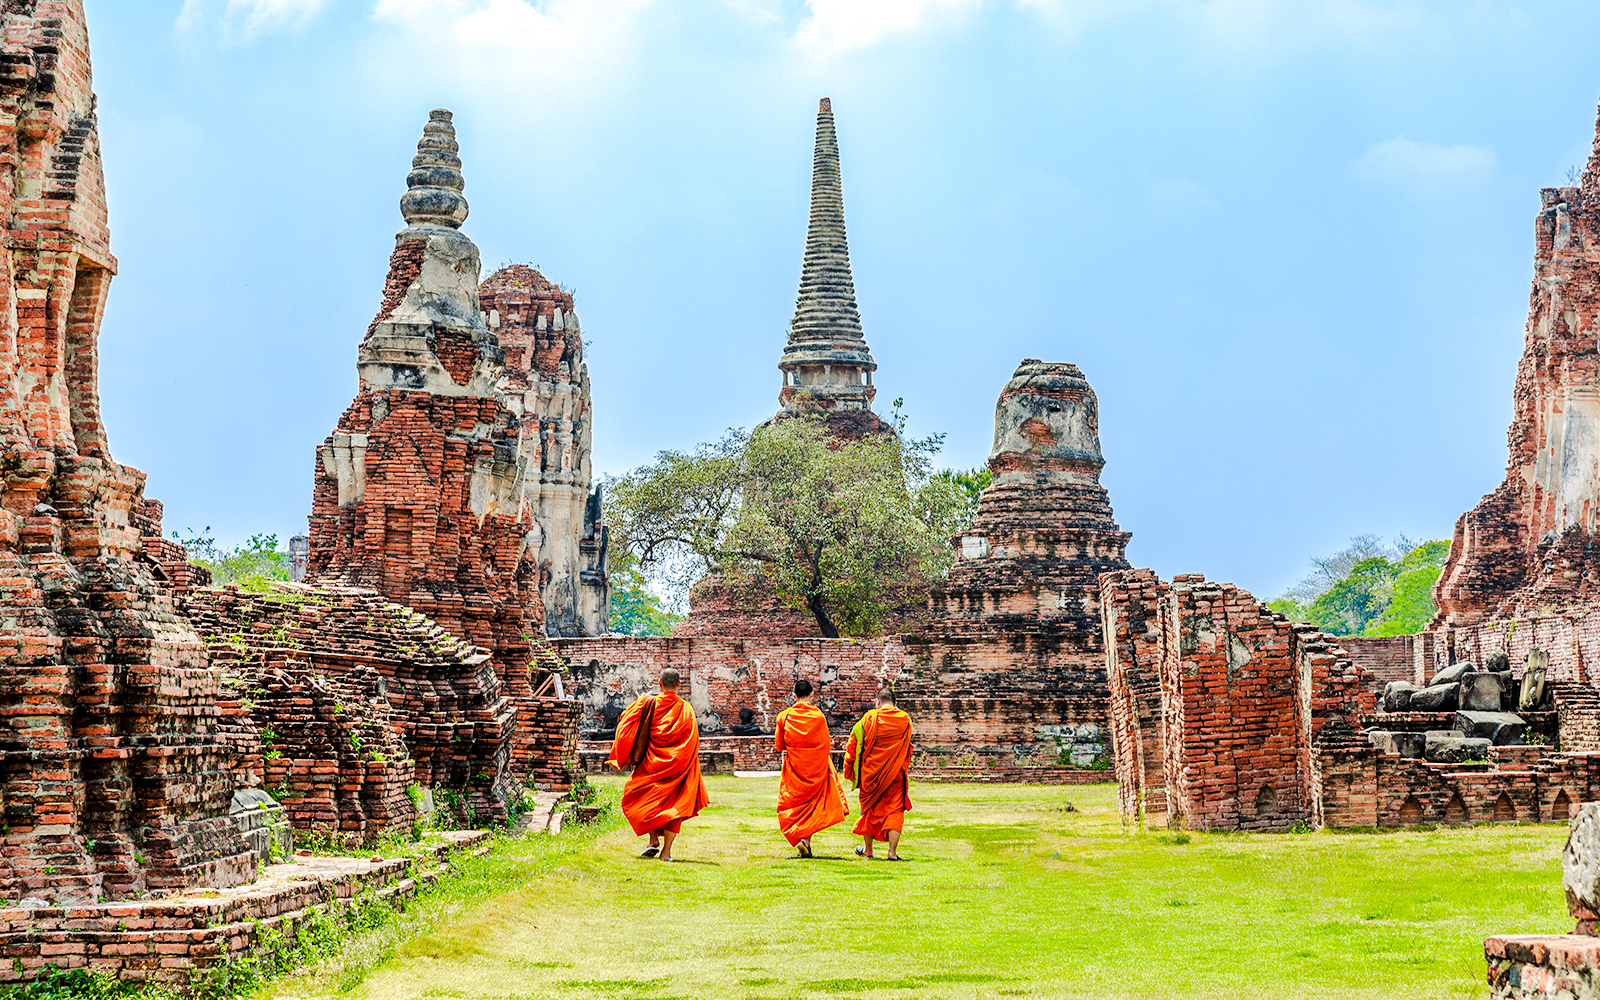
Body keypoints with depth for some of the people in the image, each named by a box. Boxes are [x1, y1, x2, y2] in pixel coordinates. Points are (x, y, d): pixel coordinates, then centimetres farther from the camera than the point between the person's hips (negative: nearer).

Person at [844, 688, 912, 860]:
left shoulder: (870, 718, -7)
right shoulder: (905, 720, -3)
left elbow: (854, 743, -1)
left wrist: (849, 766, 9)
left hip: (871, 772, 0)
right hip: (896, 774, 0)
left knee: (869, 809, 14)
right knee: (895, 810, 2)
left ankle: (868, 849, 24)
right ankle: (892, 851, -8)